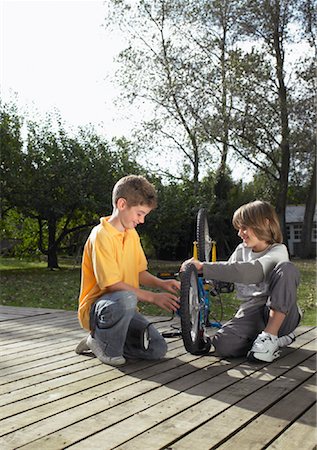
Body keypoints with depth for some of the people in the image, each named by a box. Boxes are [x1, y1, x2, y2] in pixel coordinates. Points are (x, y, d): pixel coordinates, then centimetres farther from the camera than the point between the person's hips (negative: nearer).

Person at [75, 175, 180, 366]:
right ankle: (103, 345, -11)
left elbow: (140, 272, 14)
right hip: (95, 307, -8)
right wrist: (153, 297, -21)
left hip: (123, 307, 8)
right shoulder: (101, 235, -17)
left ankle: (98, 340, 8)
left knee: (158, 349, -10)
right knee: (126, 299, -40)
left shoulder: (132, 234, 10)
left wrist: (161, 284, -6)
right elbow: (112, 284, -21)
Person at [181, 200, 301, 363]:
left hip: (280, 314, -4)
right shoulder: (241, 250, 14)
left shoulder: (278, 251, -8)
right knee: (223, 345, -28)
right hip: (250, 312, 4)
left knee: (286, 268, -30)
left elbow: (252, 271, -28)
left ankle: (270, 336, -24)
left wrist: (203, 267, -32)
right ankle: (278, 337, -4)